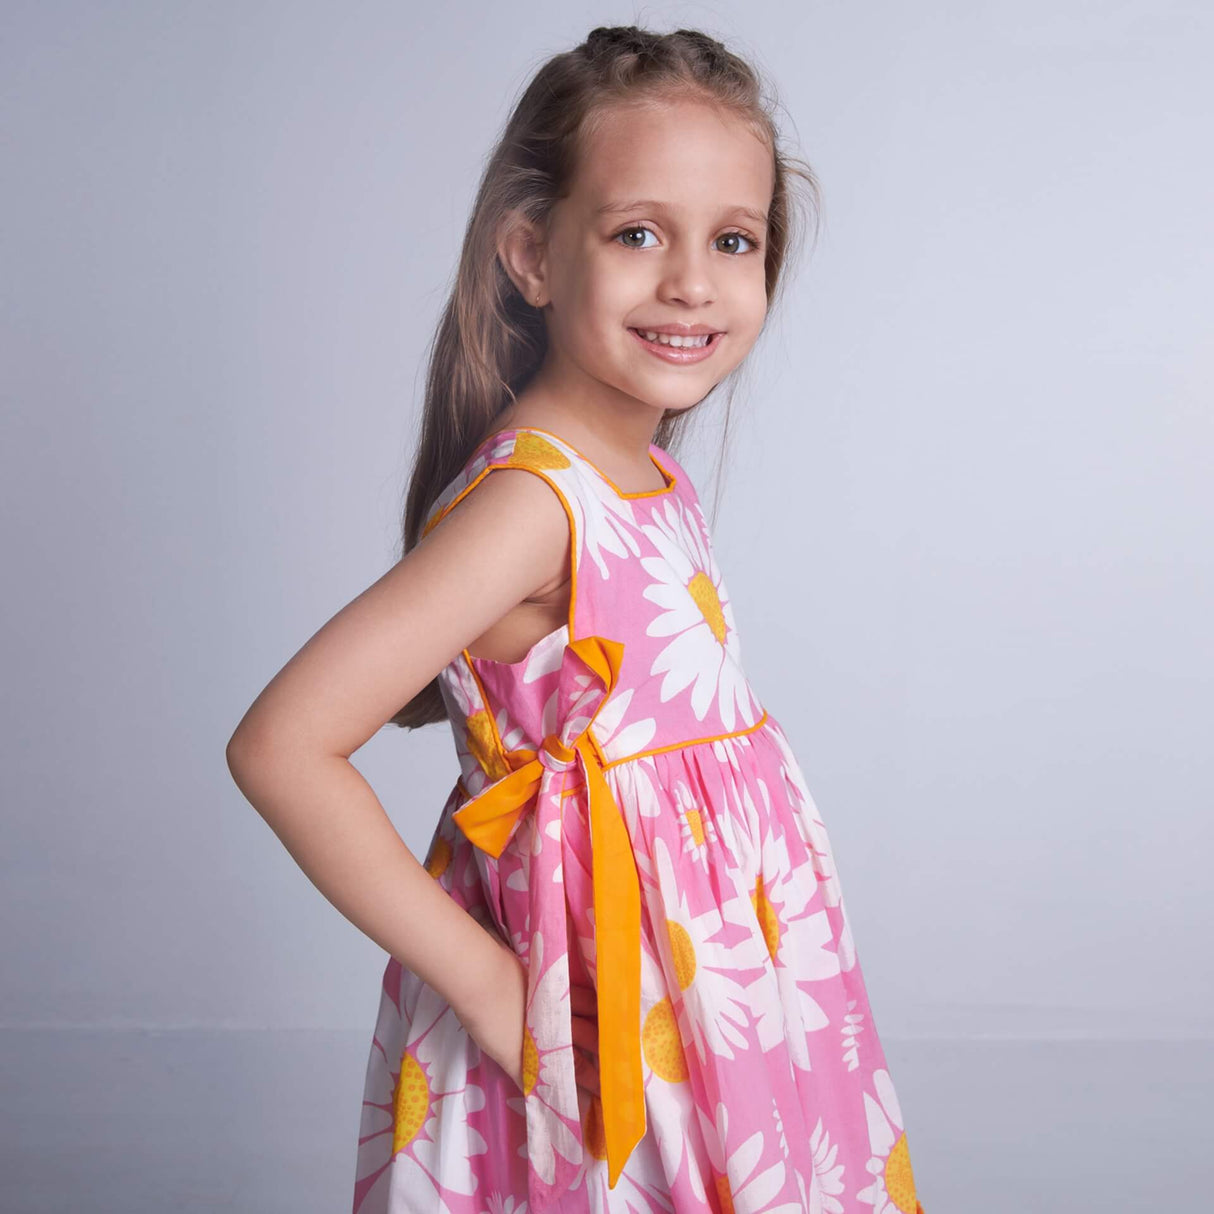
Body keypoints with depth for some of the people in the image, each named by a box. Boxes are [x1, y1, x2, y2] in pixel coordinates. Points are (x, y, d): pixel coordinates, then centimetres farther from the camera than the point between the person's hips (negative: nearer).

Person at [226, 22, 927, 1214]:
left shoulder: (650, 478, 2)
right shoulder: (528, 498, -23)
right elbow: (283, 745, -28)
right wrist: (484, 979, -22)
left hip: (715, 989, 8)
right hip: (596, 1020, -8)